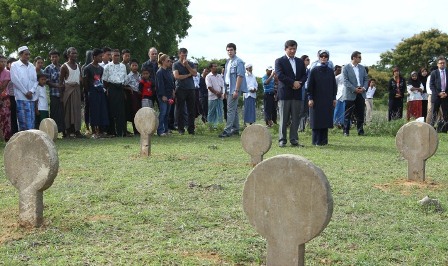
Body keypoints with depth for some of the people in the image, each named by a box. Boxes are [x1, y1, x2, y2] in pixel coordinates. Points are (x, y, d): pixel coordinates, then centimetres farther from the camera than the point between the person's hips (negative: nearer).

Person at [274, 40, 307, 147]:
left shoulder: (300, 62, 17)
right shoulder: (279, 61, 2)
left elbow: (304, 75, 13)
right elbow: (280, 75, -10)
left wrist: (299, 83, -8)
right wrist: (293, 83, -14)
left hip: (297, 94, 4)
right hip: (284, 94, -4)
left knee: (296, 119, 5)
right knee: (284, 119, -1)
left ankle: (294, 139, 10)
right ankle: (282, 140, 4)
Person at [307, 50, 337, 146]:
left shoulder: (330, 71, 8)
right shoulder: (314, 70, -1)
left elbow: (334, 86, 11)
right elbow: (310, 85, -3)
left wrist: (334, 98, 5)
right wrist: (310, 98, -9)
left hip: (328, 100, 3)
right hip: (317, 100, -3)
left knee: (326, 119, 4)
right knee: (317, 120, -2)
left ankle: (324, 140, 11)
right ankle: (316, 141, 4)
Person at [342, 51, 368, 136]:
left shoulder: (362, 68, 14)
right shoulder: (346, 68, -2)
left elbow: (366, 79, 14)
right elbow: (346, 81, -8)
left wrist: (364, 88, -4)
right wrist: (355, 89, -16)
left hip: (361, 94, 4)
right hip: (350, 94, -4)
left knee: (360, 114, 4)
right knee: (348, 114, -1)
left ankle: (360, 131, 10)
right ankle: (346, 131, 4)